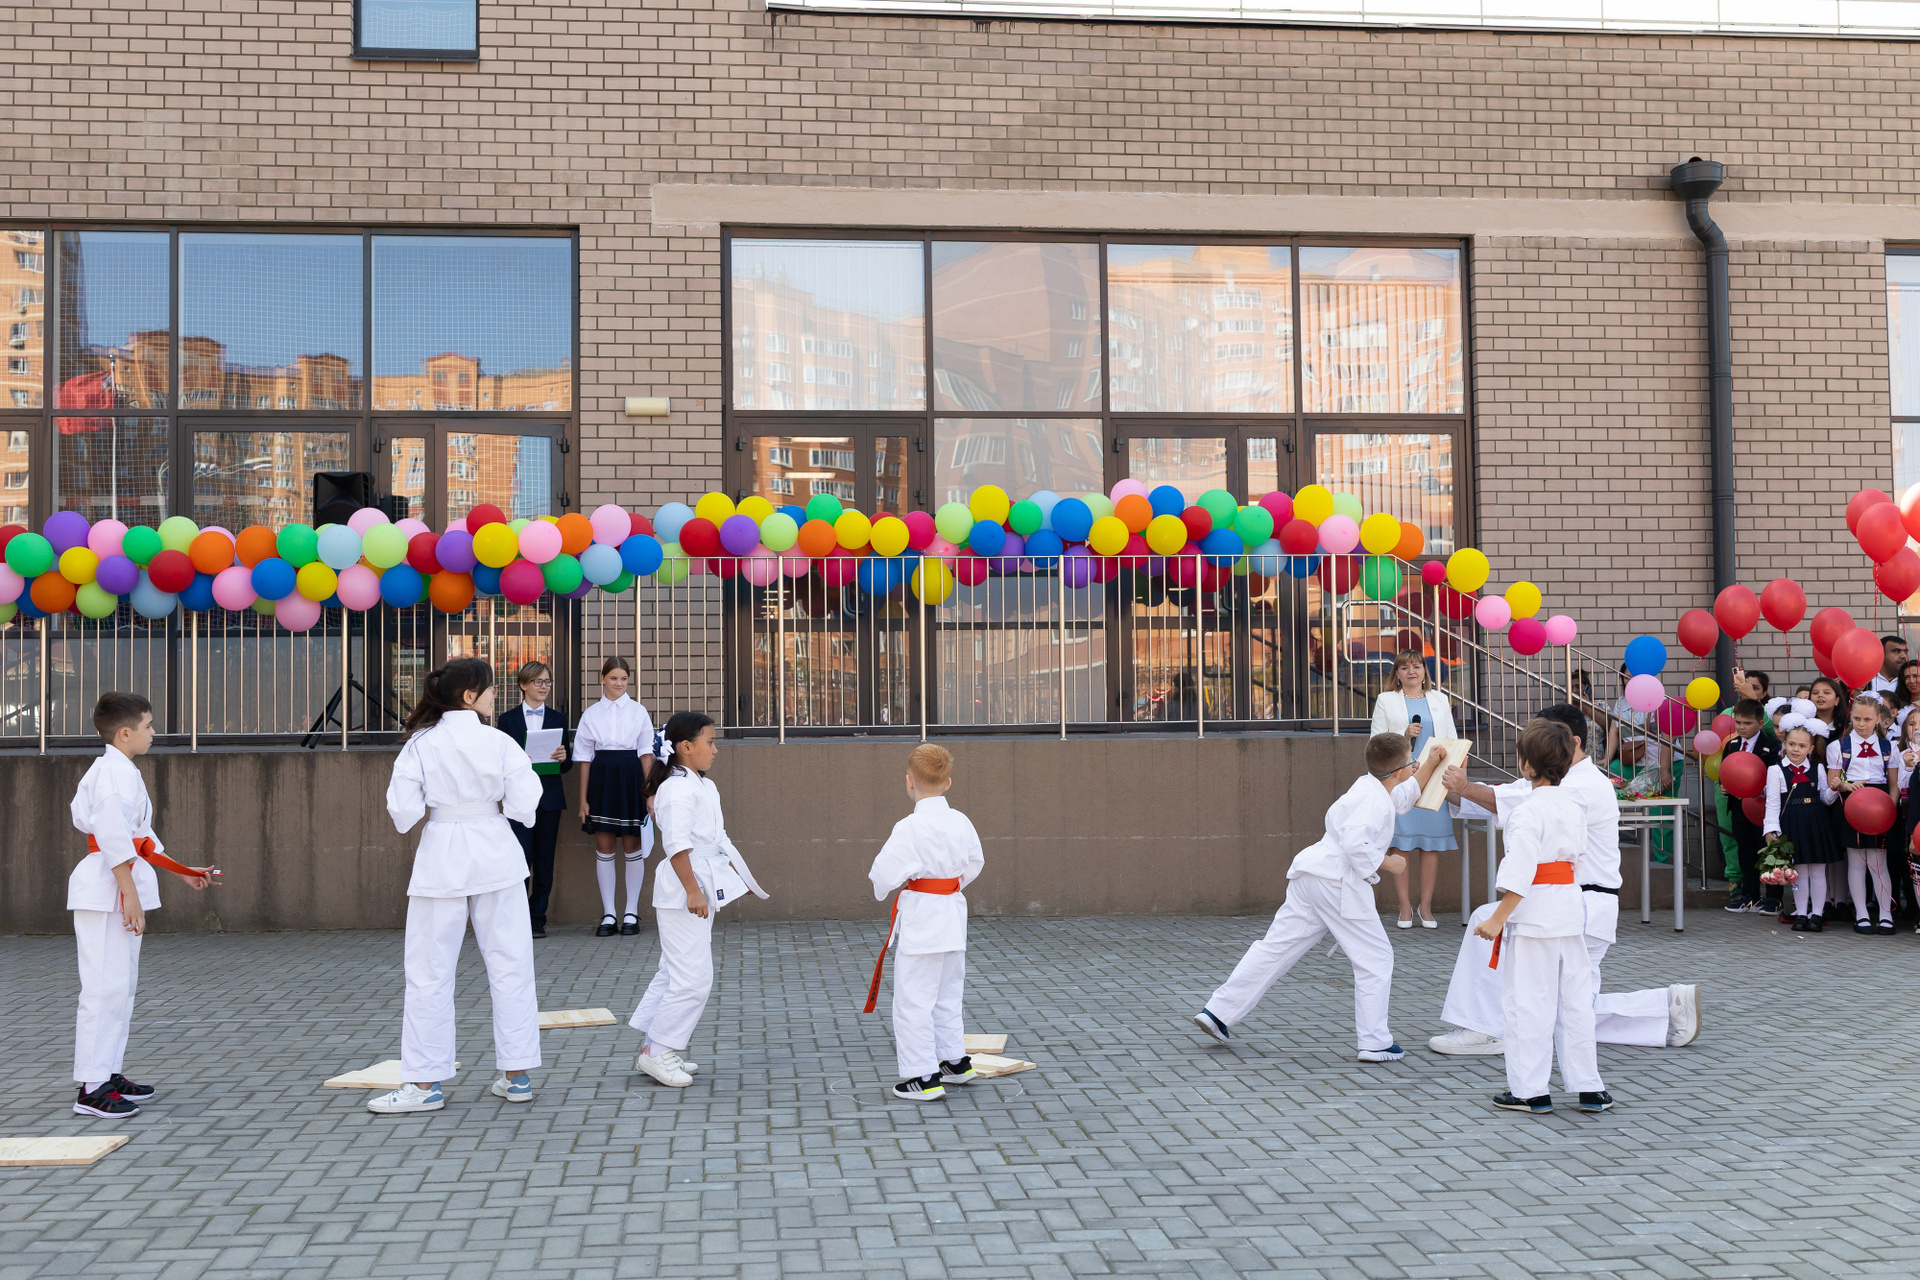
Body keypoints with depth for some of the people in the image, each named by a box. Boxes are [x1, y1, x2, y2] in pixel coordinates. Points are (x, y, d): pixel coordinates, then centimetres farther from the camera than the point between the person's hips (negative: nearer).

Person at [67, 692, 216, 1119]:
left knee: (123, 984, 15)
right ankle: (91, 1088, -9)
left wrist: (184, 872, 26)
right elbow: (113, 834, -21)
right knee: (105, 986, -10)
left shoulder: (123, 771, 20)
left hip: (123, 890, 11)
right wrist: (129, 893, -23)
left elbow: (142, 837, 26)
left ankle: (109, 1072, 24)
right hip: (106, 890, -11)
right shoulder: (113, 771, -14)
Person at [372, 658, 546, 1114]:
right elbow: (522, 806, -9)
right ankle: (517, 1075, 13)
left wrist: (436, 806, 11)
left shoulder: (420, 745, -6)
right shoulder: (499, 743, -8)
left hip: (442, 859, 0)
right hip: (495, 858, 0)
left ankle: (424, 1083, 8)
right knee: (510, 966, 9)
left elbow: (403, 811, -10)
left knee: (429, 973, 6)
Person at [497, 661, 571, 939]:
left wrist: (563, 758, -12)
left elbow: (567, 766, 10)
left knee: (544, 861, 4)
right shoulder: (509, 719, 5)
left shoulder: (558, 719, 11)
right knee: (522, 858, -10)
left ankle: (538, 918, 11)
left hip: (549, 798, 2)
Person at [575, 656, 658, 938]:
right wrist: (583, 799, 2)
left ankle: (631, 913, 11)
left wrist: (648, 791, -6)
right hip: (601, 780, 1)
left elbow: (646, 754, 2)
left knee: (632, 846, 2)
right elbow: (585, 759, 6)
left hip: (630, 780, -1)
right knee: (603, 847, 3)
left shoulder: (639, 712, 3)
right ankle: (608, 915, 10)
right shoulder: (591, 714, 5)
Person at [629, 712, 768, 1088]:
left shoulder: (705, 786, 15)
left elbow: (719, 841, 23)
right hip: (682, 891, -10)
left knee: (676, 972, 14)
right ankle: (656, 1051, 0)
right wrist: (692, 890, -27)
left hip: (702, 888, 10)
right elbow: (677, 844, -23)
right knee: (693, 977, -9)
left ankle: (657, 1049, 22)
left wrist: (740, 875, 21)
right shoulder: (677, 789, -16)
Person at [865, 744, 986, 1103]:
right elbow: (975, 863, 14)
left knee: (913, 1000, 2)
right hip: (953, 916, 7)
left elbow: (884, 874, -18)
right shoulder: (961, 822, 0)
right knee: (946, 995, 22)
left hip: (920, 920, -7)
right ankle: (955, 1061, 31)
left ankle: (924, 1077, 4)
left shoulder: (910, 828, -20)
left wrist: (883, 891, 3)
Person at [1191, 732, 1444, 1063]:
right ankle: (1375, 1044, 6)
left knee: (1276, 947, 10)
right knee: (1375, 958, 4)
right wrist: (1386, 863, -10)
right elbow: (1354, 843, -23)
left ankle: (1217, 1012, 9)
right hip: (1339, 883, -9)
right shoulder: (1376, 800, -11)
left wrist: (1431, 765, 43)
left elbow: (1405, 796, 41)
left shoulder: (1369, 787, 20)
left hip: (1310, 877, 9)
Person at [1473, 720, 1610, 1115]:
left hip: (1533, 915, -7)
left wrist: (1497, 919, -18)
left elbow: (1520, 874, -22)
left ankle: (1530, 1090, 7)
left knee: (1528, 1003, 2)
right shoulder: (1573, 807, 7)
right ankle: (1589, 1086, 18)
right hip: (1571, 910, 7)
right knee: (1575, 1001, 13)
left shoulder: (1528, 812, -17)